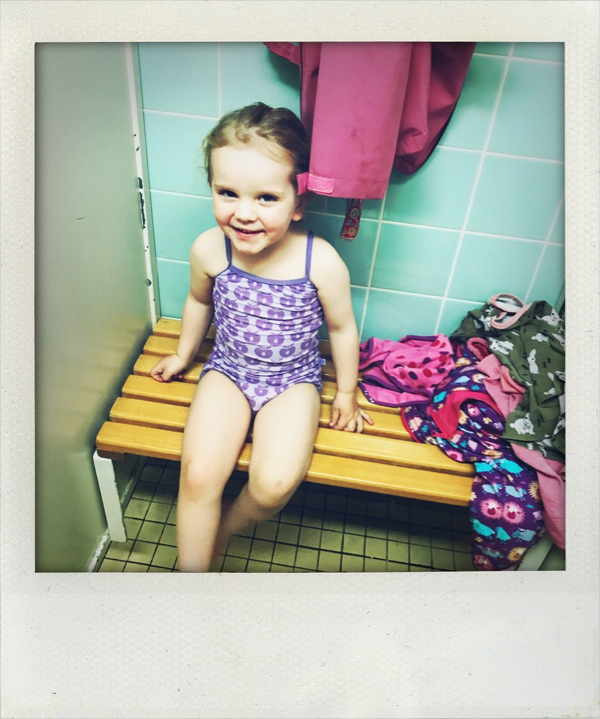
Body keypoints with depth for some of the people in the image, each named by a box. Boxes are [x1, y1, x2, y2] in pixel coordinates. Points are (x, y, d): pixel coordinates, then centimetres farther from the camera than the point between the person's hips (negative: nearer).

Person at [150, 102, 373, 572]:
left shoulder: (322, 262, -22)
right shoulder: (209, 250, -14)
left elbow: (343, 328, -5)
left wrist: (347, 394, 7)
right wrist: (184, 354, 23)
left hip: (294, 379, -1)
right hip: (228, 370, 2)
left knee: (275, 483, -20)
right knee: (198, 475, -17)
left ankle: (224, 531, 15)